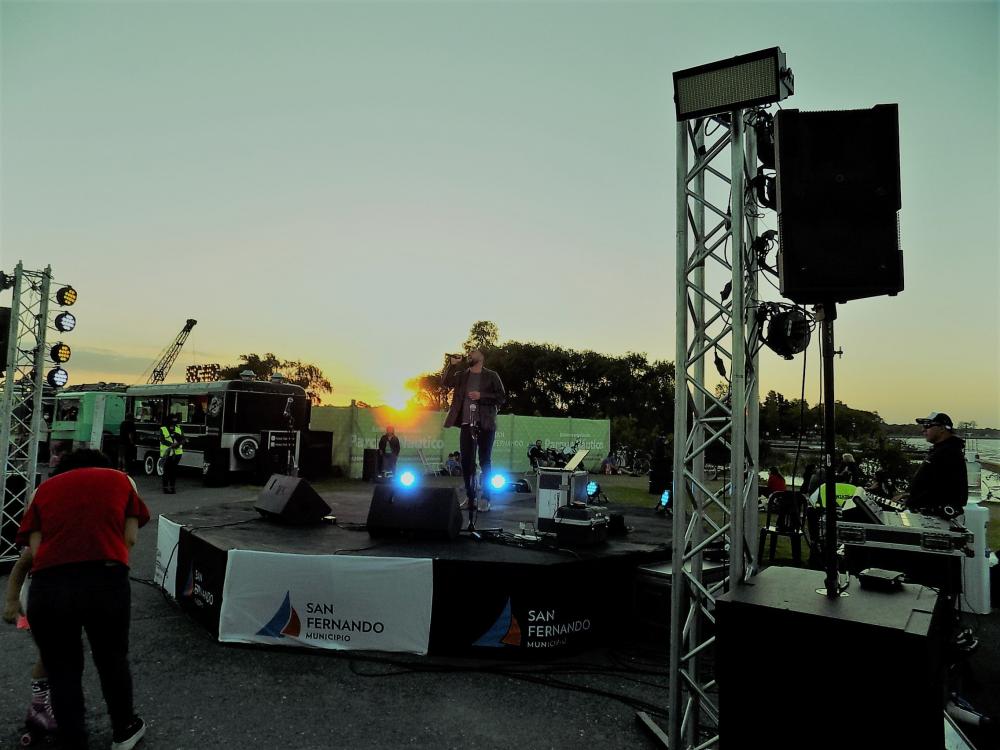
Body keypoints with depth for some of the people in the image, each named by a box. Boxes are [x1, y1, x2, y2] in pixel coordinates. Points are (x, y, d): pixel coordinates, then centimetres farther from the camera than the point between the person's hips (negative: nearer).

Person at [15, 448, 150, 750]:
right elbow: (130, 537, 13)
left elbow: (34, 547, 12)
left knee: (62, 671, 20)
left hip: (47, 586, 0)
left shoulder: (44, 488, 23)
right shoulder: (121, 480, 21)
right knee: (112, 660, 23)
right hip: (107, 580, 0)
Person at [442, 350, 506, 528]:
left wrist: (481, 396, -13)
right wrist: (452, 364, -8)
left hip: (485, 425, -3)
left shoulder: (491, 376, 4)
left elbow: (501, 397, -2)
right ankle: (470, 497, 14)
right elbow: (446, 382, 1)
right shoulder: (461, 375, 14)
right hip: (467, 424, 3)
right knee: (466, 462, 3)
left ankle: (486, 498, 7)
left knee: (485, 462, 0)